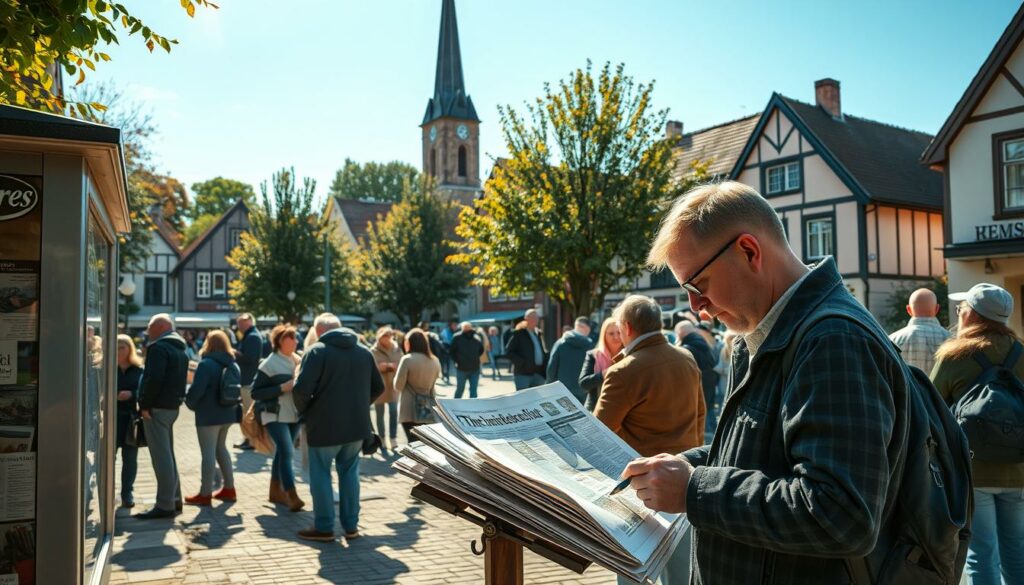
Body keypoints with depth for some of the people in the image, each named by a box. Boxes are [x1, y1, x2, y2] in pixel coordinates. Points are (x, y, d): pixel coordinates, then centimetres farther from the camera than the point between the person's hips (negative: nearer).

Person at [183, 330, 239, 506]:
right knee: (220, 449, 20)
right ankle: (229, 488, 24)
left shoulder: (206, 364, -16)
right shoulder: (233, 365, 8)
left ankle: (205, 494, 4)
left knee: (208, 453, -2)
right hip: (227, 414, 8)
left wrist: (189, 402, -1)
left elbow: (196, 389, -19)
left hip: (208, 415, -8)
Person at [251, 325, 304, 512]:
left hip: (294, 415, 6)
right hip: (275, 416, -6)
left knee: (282, 452, 15)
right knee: (286, 452, -15)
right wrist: (282, 388, -22)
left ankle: (276, 490, 28)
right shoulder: (269, 364, -11)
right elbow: (255, 393, -13)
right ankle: (292, 497, -15)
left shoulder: (298, 361, 5)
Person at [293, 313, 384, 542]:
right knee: (350, 473, 15)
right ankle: (351, 526, 19)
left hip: (325, 425, -5)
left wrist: (304, 412, 0)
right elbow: (378, 387, 15)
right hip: (357, 425, 5)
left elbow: (301, 389, -18)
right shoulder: (364, 352, 9)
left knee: (320, 475, 8)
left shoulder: (317, 351, -10)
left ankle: (324, 527, 13)